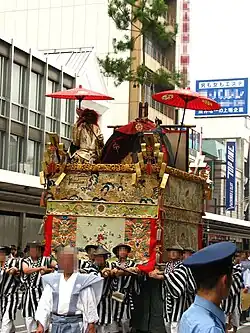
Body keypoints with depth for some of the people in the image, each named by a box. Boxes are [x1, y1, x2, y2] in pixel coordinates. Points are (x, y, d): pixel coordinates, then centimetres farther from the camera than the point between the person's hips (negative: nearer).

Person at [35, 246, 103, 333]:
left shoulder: (84, 282, -5)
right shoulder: (52, 281, 5)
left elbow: (90, 306, -1)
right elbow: (44, 304, 3)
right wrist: (40, 325, -4)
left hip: (74, 324, -4)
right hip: (56, 324, 4)